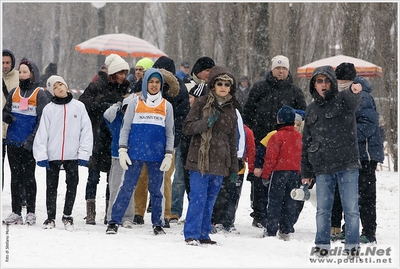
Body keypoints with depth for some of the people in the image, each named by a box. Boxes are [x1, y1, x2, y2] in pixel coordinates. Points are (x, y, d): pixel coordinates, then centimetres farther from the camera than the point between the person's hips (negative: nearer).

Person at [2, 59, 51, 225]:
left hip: (30, 144, -4)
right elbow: (5, 112, 19)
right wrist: (6, 117, -6)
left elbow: (42, 121, -8)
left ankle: (31, 212, 7)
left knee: (29, 177, 0)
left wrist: (31, 140, -16)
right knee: (15, 177, 6)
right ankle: (16, 212, 9)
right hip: (13, 142, 5)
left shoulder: (39, 95, -4)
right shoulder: (14, 93, 11)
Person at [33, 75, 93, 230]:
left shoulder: (78, 107, 2)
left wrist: (84, 153, -6)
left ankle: (67, 216, 19)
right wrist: (41, 155, -9)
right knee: (51, 187, 7)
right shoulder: (49, 109, 1)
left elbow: (86, 130, 0)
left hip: (72, 155, 0)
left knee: (72, 186, 5)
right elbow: (42, 133, -1)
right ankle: (51, 217, 17)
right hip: (52, 155, 0)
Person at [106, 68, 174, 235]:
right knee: (127, 187, -5)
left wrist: (168, 155, 3)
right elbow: (125, 128, 6)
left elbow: (170, 133, 10)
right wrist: (122, 150, -3)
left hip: (157, 155, 1)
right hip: (135, 153, -1)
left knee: (156, 190, 6)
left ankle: (158, 224, 16)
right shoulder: (135, 103, 5)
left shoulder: (166, 106, 9)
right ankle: (114, 222, -4)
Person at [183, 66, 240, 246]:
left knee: (210, 199, 8)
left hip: (220, 162, 5)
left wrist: (234, 167, 19)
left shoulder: (231, 109, 15)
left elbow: (233, 139, 20)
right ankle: (191, 234, -2)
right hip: (200, 160, -5)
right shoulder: (202, 103, -1)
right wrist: (206, 122, -22)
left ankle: (203, 234, 14)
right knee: (198, 197, -7)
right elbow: (187, 127, -5)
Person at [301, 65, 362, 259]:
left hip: (347, 165, -4)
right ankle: (322, 245, 17)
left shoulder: (342, 100, 0)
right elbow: (307, 142, 18)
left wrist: (354, 90, -53)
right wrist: (306, 172, 15)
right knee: (323, 209, 8)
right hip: (322, 168, 4)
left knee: (351, 208, -1)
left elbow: (352, 101, -28)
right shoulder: (312, 109, 14)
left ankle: (352, 245, 7)